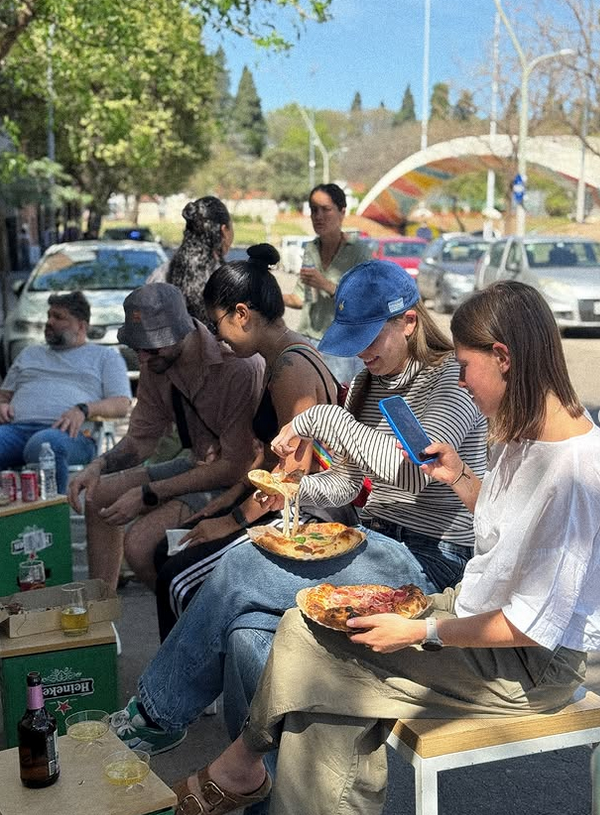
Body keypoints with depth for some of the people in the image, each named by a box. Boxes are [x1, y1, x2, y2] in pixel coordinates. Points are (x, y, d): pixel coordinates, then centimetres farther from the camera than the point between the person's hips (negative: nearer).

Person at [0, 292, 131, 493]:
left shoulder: (106, 356, 22)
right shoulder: (30, 353, 36)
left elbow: (122, 404, 9)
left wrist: (84, 410, -10)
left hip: (68, 431, -3)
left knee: (44, 443, -42)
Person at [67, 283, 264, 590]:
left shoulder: (239, 365, -28)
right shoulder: (156, 363, -3)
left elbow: (236, 467, -25)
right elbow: (141, 438, 9)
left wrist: (147, 494, -23)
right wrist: (98, 466, -13)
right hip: (200, 466, 9)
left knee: (140, 542, -23)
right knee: (99, 495, 9)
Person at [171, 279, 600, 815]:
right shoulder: (524, 433, 3)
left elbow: (535, 624, -24)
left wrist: (423, 633, -20)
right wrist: (460, 479, 4)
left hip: (530, 668, -9)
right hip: (473, 610, 9)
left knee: (308, 642, -12)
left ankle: (243, 764, 15)